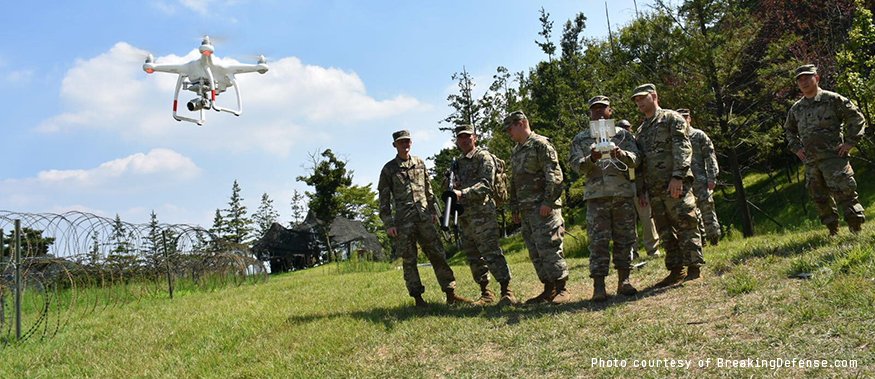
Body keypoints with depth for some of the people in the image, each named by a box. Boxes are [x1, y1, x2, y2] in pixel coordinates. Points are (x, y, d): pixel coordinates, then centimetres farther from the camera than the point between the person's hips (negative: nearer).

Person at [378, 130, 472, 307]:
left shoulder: (420, 164, 12)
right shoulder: (388, 169, 1)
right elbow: (384, 199, -1)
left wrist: (434, 211, 15)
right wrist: (388, 224, -7)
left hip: (424, 218, 3)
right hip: (403, 222, -3)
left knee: (438, 254, 0)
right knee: (409, 260, 0)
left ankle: (451, 294, 3)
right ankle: (418, 297, 7)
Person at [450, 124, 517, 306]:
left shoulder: (483, 157, -3)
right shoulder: (458, 163, 20)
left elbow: (486, 184, -14)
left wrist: (463, 193, -23)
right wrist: (453, 193, 4)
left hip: (482, 213, -8)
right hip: (465, 216, 8)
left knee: (491, 252, -13)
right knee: (473, 256, 9)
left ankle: (507, 292, -10)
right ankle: (485, 293, 17)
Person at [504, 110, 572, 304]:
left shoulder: (540, 144, -6)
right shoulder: (516, 152, 21)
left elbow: (554, 175, -14)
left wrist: (548, 201, -19)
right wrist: (514, 208, 21)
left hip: (543, 208, -9)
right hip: (526, 209, 9)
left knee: (549, 248, -9)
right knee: (535, 252, 8)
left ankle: (562, 290, -2)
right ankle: (549, 290, 15)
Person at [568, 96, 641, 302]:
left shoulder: (623, 134, 13)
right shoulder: (581, 139, 12)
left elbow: (635, 159, 2)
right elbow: (576, 165, 2)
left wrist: (620, 154, -19)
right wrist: (591, 158, -19)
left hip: (624, 194, 1)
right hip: (596, 196, -1)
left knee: (625, 238, 5)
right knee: (598, 241, -5)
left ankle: (623, 280, 14)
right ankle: (598, 285, -3)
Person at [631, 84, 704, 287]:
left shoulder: (671, 118, 2)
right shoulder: (641, 130, 22)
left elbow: (683, 148, -9)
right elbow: (638, 161, 23)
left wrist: (677, 176, -20)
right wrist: (641, 189, 15)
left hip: (675, 185, -7)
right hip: (654, 189, 7)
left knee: (686, 226, -6)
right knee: (665, 232, 8)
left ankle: (694, 269, -3)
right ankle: (676, 271, 14)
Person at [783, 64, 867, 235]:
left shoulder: (833, 99, -1)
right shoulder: (796, 108, 13)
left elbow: (857, 118, 0)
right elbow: (788, 130, 29)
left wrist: (849, 142, -7)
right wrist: (796, 147, 14)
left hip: (833, 156, -5)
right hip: (810, 161, 6)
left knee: (844, 193, -11)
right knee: (820, 199, 8)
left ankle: (857, 230, -5)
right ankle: (833, 233, 19)